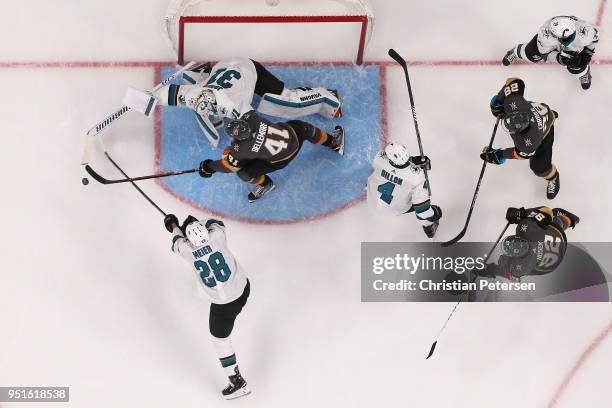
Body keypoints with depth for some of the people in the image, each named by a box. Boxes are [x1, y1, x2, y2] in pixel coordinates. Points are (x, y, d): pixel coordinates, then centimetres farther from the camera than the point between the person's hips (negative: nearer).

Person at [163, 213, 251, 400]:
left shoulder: (188, 251, -19)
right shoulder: (217, 236, -18)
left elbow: (178, 242, 6)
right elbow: (217, 224, 8)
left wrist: (174, 226, 24)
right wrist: (198, 222, 16)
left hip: (224, 304, -4)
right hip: (244, 287, 4)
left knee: (220, 338, 12)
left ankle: (237, 381, 15)